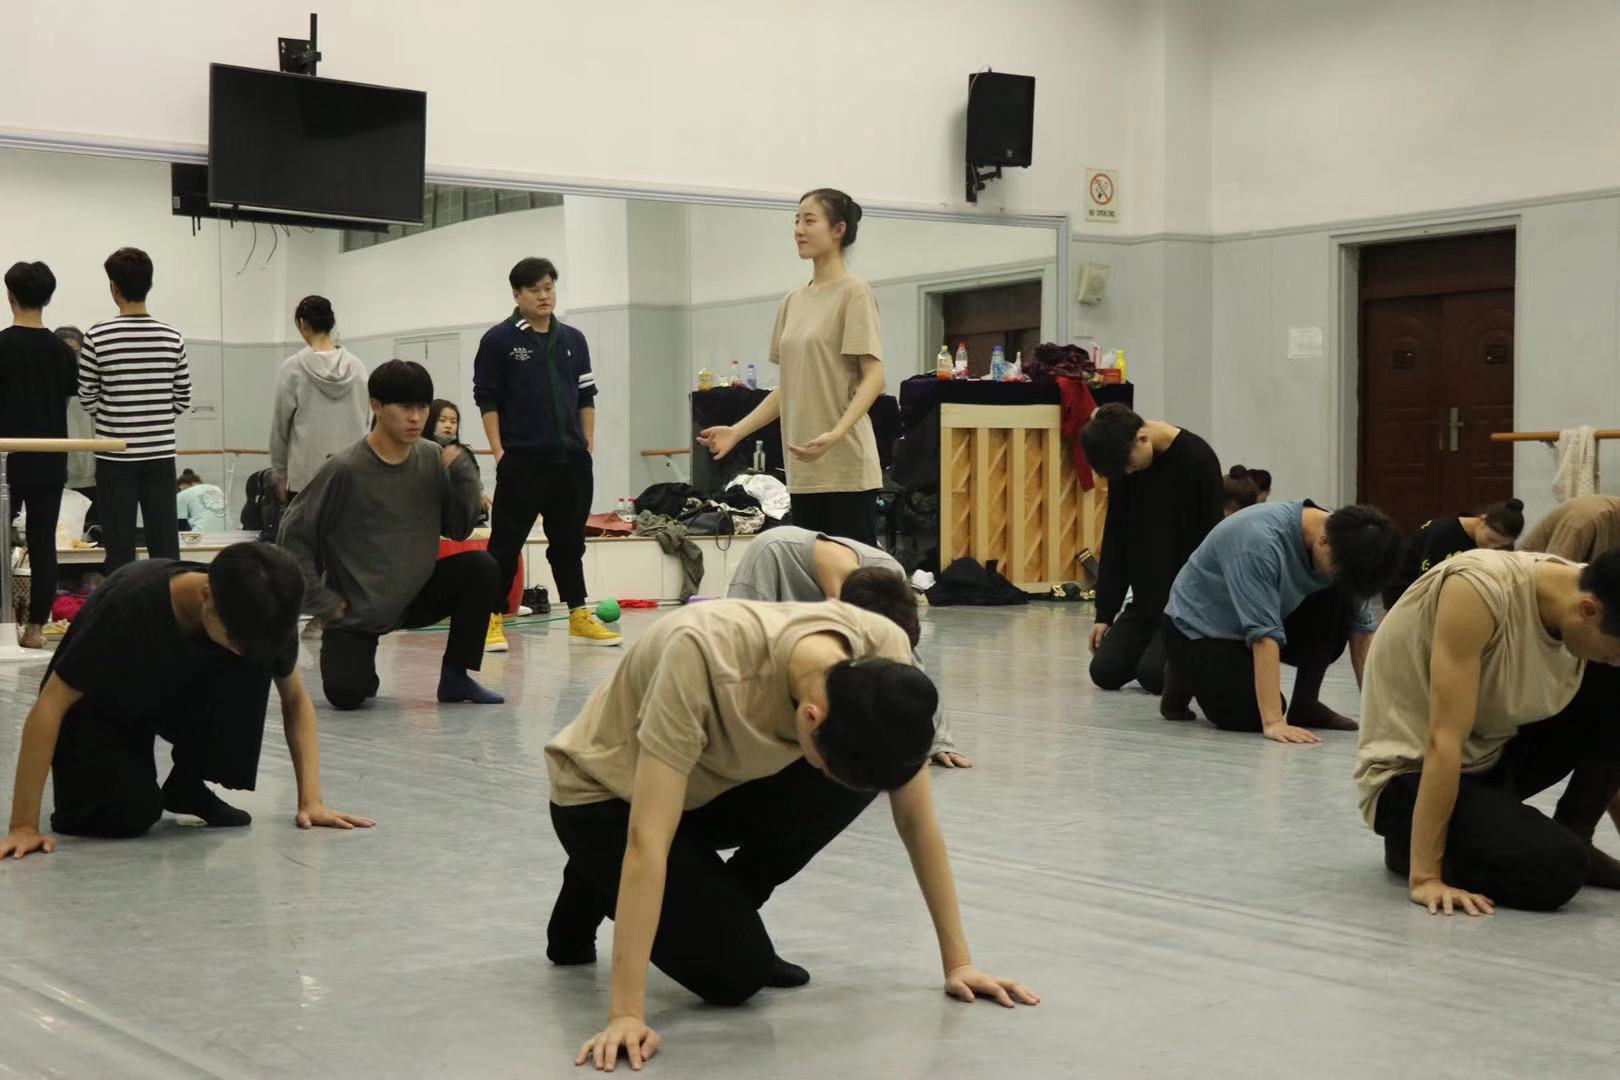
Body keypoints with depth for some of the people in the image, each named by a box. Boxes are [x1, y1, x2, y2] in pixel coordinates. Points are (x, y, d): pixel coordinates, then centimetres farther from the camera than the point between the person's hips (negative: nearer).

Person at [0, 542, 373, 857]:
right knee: (131, 811, -31)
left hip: (178, 697, 4)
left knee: (253, 668, -26)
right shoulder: (133, 604, -37)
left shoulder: (256, 611, -24)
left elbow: (295, 698, -9)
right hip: (97, 712, -4)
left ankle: (188, 786, -6)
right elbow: (49, 706, -33)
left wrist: (312, 800, -19)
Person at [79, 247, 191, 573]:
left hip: (115, 457, -2)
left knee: (120, 549, 2)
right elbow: (183, 400, 5)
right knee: (166, 546, 6)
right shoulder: (172, 338, 0)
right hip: (161, 454, 2)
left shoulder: (98, 337, -8)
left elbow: (87, 399, -1)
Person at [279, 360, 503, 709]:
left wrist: (462, 472, -15)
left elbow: (460, 529, 0)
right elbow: (294, 533, -11)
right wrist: (323, 601, -13)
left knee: (480, 567, -19)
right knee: (345, 694, -22)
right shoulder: (345, 469, -18)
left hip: (416, 595, 4)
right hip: (356, 609, -4)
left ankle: (454, 676, -5)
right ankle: (362, 666, 16)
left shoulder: (433, 459, -5)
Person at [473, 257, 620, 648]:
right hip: (522, 461, -5)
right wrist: (499, 453, -9)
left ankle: (579, 617, 18)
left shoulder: (573, 340, 12)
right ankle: (492, 617, 3)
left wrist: (589, 446, 10)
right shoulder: (499, 340, -1)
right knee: (506, 541, -2)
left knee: (569, 541, 12)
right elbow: (486, 399, -3)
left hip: (571, 459, 5)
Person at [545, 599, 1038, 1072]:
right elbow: (646, 840, -40)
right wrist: (627, 1014, -41)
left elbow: (917, 820, -13)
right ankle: (592, 893, 8)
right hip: (604, 795, -5)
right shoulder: (705, 655, -42)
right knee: (737, 972, -20)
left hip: (713, 785, 5)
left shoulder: (884, 654, -25)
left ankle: (711, 912, 0)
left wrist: (958, 962, -12)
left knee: (857, 781, -23)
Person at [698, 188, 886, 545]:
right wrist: (737, 431, 11)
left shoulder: (853, 292, -5)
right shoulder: (793, 301, 15)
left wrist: (836, 434, -25)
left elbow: (874, 377, -11)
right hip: (803, 469, 7)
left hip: (846, 466, -7)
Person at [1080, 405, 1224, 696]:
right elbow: (1115, 538, 4)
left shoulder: (1198, 460, -19)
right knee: (1105, 671, -4)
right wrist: (1105, 612, 3)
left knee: (1154, 675, -20)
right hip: (1146, 596, 6)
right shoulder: (1123, 458, -2)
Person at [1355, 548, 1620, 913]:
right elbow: (1445, 740, -32)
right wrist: (1425, 876, -32)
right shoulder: (1480, 589, -30)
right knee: (1557, 869, -29)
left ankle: (1570, 838, 5)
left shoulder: (1587, 603, -9)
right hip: (1410, 774, -7)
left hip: (1493, 757, 7)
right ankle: (1412, 844, -2)